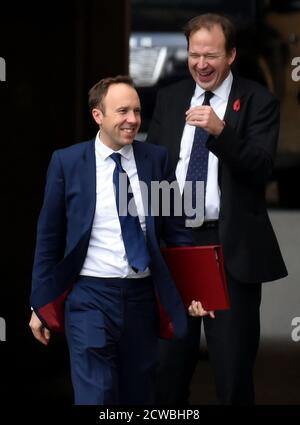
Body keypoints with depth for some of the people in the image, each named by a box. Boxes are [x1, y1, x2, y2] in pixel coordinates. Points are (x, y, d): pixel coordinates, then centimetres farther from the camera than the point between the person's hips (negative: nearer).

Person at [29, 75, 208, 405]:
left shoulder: (157, 159, 3)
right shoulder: (67, 162, -3)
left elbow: (175, 229, 8)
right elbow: (49, 236, 2)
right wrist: (40, 303, 3)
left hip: (142, 295, 3)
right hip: (91, 295, -3)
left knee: (139, 397, 12)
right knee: (96, 397, -7)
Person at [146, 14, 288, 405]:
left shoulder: (258, 101, -3)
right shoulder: (169, 98, 11)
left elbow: (261, 168, -14)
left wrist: (220, 131, -29)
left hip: (230, 245, -4)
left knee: (234, 365, 3)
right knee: (168, 361, 9)